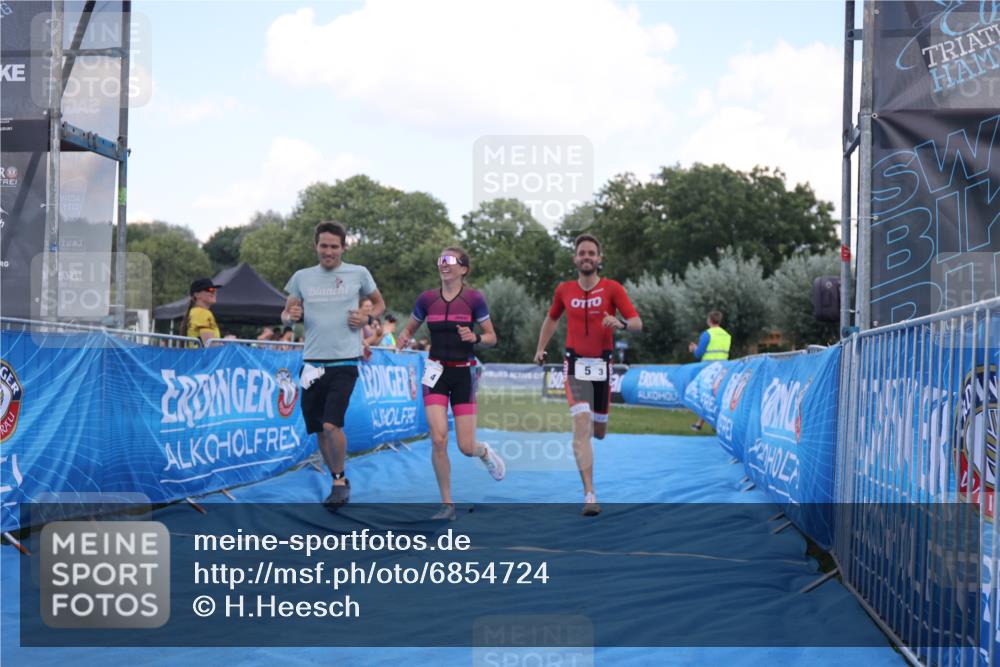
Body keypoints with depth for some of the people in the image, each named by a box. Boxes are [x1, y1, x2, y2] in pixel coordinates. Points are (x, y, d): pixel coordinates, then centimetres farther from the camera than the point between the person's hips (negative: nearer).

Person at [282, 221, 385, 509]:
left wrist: (366, 318, -4)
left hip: (344, 362, -4)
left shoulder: (358, 274, 3)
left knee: (332, 424, -18)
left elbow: (379, 303, 16)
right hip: (312, 363, 4)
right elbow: (286, 314, 16)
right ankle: (338, 481, 26)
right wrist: (290, 316, -8)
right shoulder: (302, 277, 8)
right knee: (319, 429, 8)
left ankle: (340, 481, 1)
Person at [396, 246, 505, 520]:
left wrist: (475, 338, -23)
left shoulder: (474, 298, -6)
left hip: (464, 373, -2)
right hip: (436, 372, 2)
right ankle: (447, 504, 0)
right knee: (438, 439, -13)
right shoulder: (427, 299, 2)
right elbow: (410, 328, 16)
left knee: (466, 447, -3)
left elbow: (492, 338, -2)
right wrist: (403, 338, -7)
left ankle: (485, 452, 37)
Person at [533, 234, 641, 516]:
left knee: (598, 432, 13)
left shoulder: (612, 288, -3)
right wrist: (540, 349, 18)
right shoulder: (564, 290, 4)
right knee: (582, 424, -19)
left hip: (601, 365, 1)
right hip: (575, 365, -1)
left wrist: (620, 324, -30)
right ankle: (590, 495, -22)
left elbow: (637, 323, -10)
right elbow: (552, 319, 23)